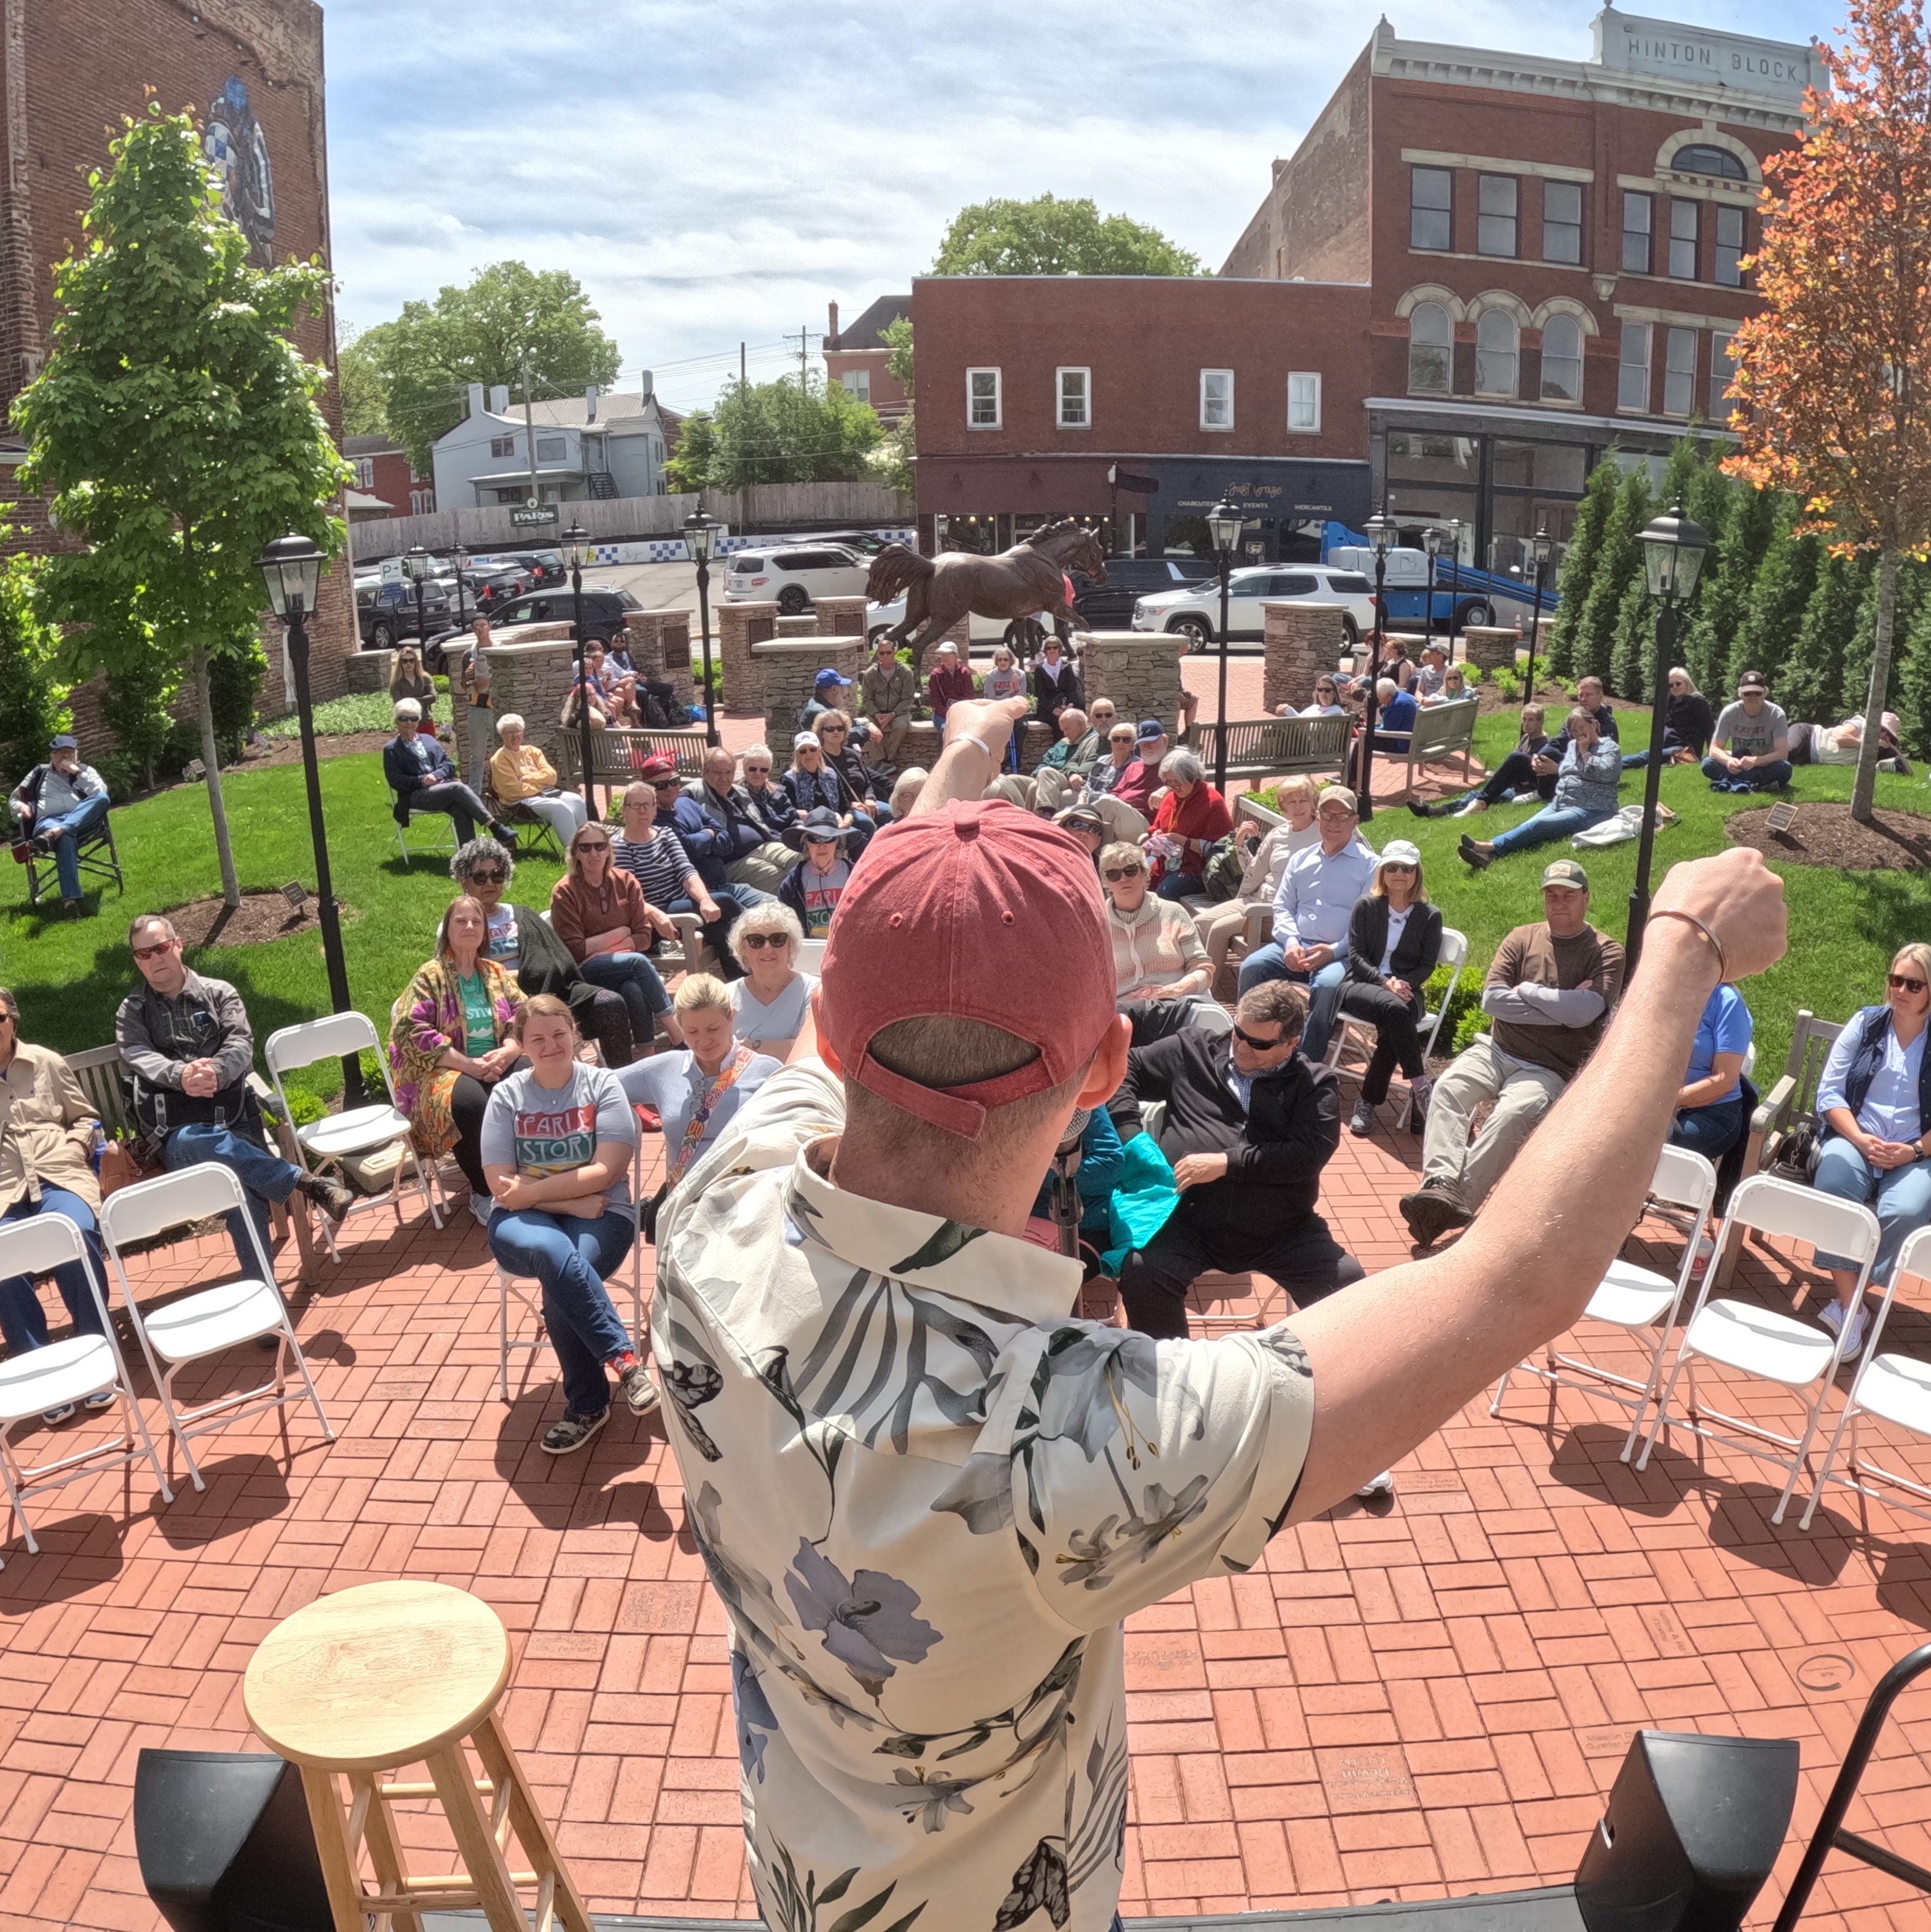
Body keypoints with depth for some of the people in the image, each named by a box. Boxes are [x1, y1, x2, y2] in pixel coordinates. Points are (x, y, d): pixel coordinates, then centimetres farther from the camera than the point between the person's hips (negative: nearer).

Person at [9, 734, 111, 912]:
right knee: (66, 838, -42)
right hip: (48, 822, -1)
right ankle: (71, 898, -58)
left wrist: (76, 772, -2)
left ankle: (54, 834, -50)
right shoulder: (40, 773, 24)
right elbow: (14, 797, 30)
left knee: (101, 799, -33)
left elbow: (101, 793, 3)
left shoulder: (85, 770, 23)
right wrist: (21, 806, 6)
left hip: (82, 821, 2)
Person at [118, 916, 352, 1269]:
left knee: (247, 1189, -31)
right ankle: (305, 1182, -40)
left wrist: (217, 1071, -23)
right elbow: (139, 1057, -2)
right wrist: (180, 1075, -25)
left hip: (237, 1120, 0)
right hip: (179, 1132, 0)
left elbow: (241, 1044, 2)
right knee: (199, 1143, -40)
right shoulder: (132, 1012, 19)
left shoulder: (219, 993, 17)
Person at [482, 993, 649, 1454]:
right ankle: (624, 1359, -32)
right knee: (553, 1252, -36)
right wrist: (572, 1202, -14)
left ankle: (587, 1406, -16)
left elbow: (607, 1170, -10)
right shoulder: (507, 1095, 3)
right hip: (524, 1219, 1)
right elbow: (501, 1185, -4)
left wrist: (534, 1190, -14)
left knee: (559, 1279, -33)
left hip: (598, 1215, -1)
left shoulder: (602, 1085, 0)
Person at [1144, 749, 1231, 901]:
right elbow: (1156, 829, 27)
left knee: (1165, 891, -33)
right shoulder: (1171, 798, 15)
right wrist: (1157, 836, 2)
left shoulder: (1213, 803, -9)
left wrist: (1184, 841, -20)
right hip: (1164, 863, 7)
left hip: (1197, 868, -7)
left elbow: (1216, 847, -14)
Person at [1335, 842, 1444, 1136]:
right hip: (1360, 984, -1)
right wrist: (1385, 982, -15)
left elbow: (1427, 965, 6)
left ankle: (1368, 1101, -24)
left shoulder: (1430, 916, 9)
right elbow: (1356, 955, 1)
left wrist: (1403, 983, -14)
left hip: (1405, 991, 1)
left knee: (1391, 1028, -35)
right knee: (1393, 1009, -37)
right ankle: (1420, 1085, -35)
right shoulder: (1366, 905, 7)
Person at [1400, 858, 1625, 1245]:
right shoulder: (1522, 938, 12)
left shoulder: (1606, 953, 2)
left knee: (1512, 1114, -33)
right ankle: (1442, 1184, -40)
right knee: (1448, 1088, -25)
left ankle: (1458, 1199, -38)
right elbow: (1492, 1000, -1)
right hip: (1496, 1050, 4)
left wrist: (1525, 990, -2)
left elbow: (1583, 1013, -14)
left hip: (1550, 1069, -4)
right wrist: (1560, 1006, -5)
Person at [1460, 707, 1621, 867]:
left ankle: (1491, 847, -48)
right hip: (1557, 805, 6)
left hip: (1589, 812, -6)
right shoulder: (1572, 745, 23)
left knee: (1538, 825, -30)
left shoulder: (1609, 747, 2)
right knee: (1528, 827, -24)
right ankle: (1488, 855, -49)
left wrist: (1585, 751, -8)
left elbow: (1605, 773, -17)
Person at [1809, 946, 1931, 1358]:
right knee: (1833, 1184, -32)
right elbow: (1829, 1093, 3)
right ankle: (1851, 1309, -27)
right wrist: (1860, 1139, -12)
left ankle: (1845, 1306, -18)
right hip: (1854, 1139, 1)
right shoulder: (1866, 1023, 7)